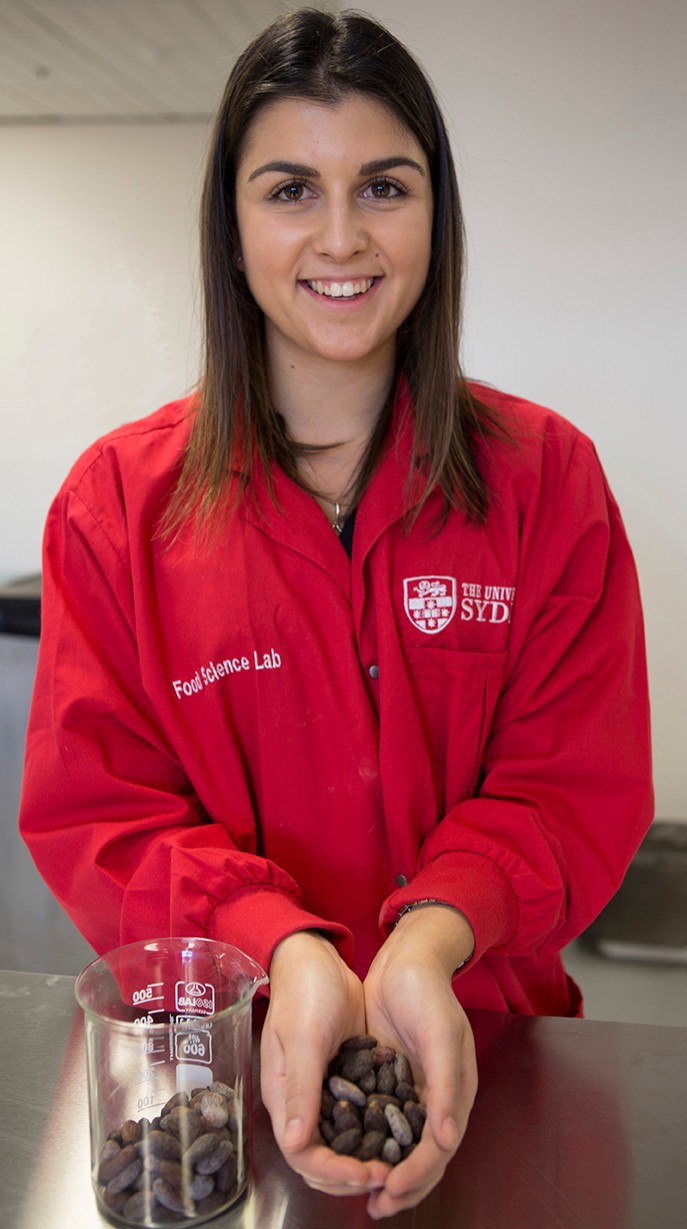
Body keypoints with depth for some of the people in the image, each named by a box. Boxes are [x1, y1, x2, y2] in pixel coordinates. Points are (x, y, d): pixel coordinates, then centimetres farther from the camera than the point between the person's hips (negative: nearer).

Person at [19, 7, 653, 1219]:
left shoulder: (546, 475, -3)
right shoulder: (118, 499, -4)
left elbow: (578, 785, -4)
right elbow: (95, 810, -6)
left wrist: (430, 938, -22)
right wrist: (285, 948, -22)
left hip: (476, 1048, 0)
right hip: (222, 1041, 1)